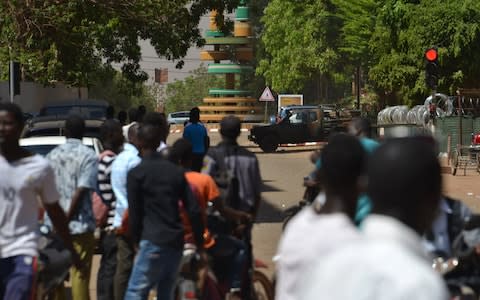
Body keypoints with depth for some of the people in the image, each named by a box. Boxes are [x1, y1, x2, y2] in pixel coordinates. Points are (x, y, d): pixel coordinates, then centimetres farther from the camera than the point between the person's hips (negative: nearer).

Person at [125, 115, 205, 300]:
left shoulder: (136, 173, -4)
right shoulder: (176, 171, 11)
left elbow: (134, 213, -5)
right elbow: (194, 210, 7)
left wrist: (137, 241, 10)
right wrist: (199, 243, 13)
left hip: (153, 242, -6)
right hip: (176, 242, 6)